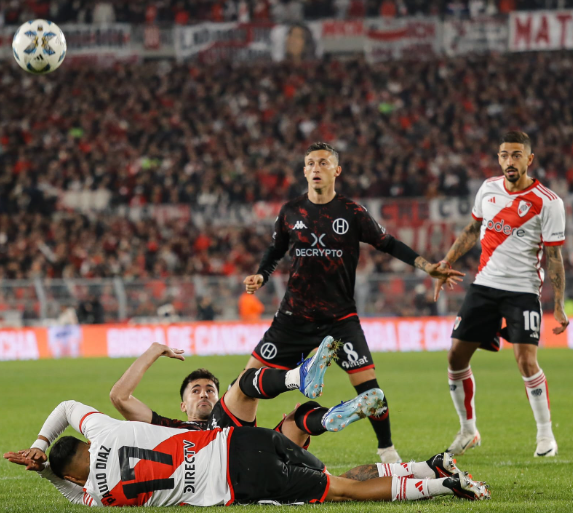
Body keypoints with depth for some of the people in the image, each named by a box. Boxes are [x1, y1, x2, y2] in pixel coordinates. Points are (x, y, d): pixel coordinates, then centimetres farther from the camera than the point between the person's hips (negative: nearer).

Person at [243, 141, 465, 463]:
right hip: (295, 314, 2)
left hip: (340, 317, -2)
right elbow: (276, 252, 16)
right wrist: (260, 277, -2)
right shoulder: (291, 213, 2)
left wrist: (427, 266, -8)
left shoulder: (352, 213, -5)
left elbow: (388, 244, 2)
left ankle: (387, 451, 2)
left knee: (366, 383, -14)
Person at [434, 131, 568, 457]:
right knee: (457, 356, 1)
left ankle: (546, 434, 0)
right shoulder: (489, 189, 5)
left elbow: (555, 257, -8)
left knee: (526, 360, -18)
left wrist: (559, 305, -11)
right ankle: (468, 431, 18)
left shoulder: (548, 203, -10)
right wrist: (446, 264, 16)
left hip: (522, 290, -5)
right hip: (485, 284, 5)